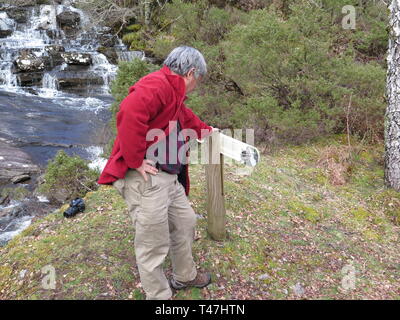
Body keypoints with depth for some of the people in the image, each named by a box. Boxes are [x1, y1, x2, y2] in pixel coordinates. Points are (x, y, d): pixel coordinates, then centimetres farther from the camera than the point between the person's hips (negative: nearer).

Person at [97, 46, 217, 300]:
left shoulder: (173, 93, 20)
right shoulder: (157, 85, -16)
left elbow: (186, 117, 40)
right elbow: (129, 113, -33)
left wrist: (207, 131, 55)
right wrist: (136, 161, -26)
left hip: (169, 177, 11)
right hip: (145, 178, -11)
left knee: (186, 222, 22)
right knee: (154, 245, 1)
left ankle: (185, 276, 43)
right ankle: (159, 295, 22)